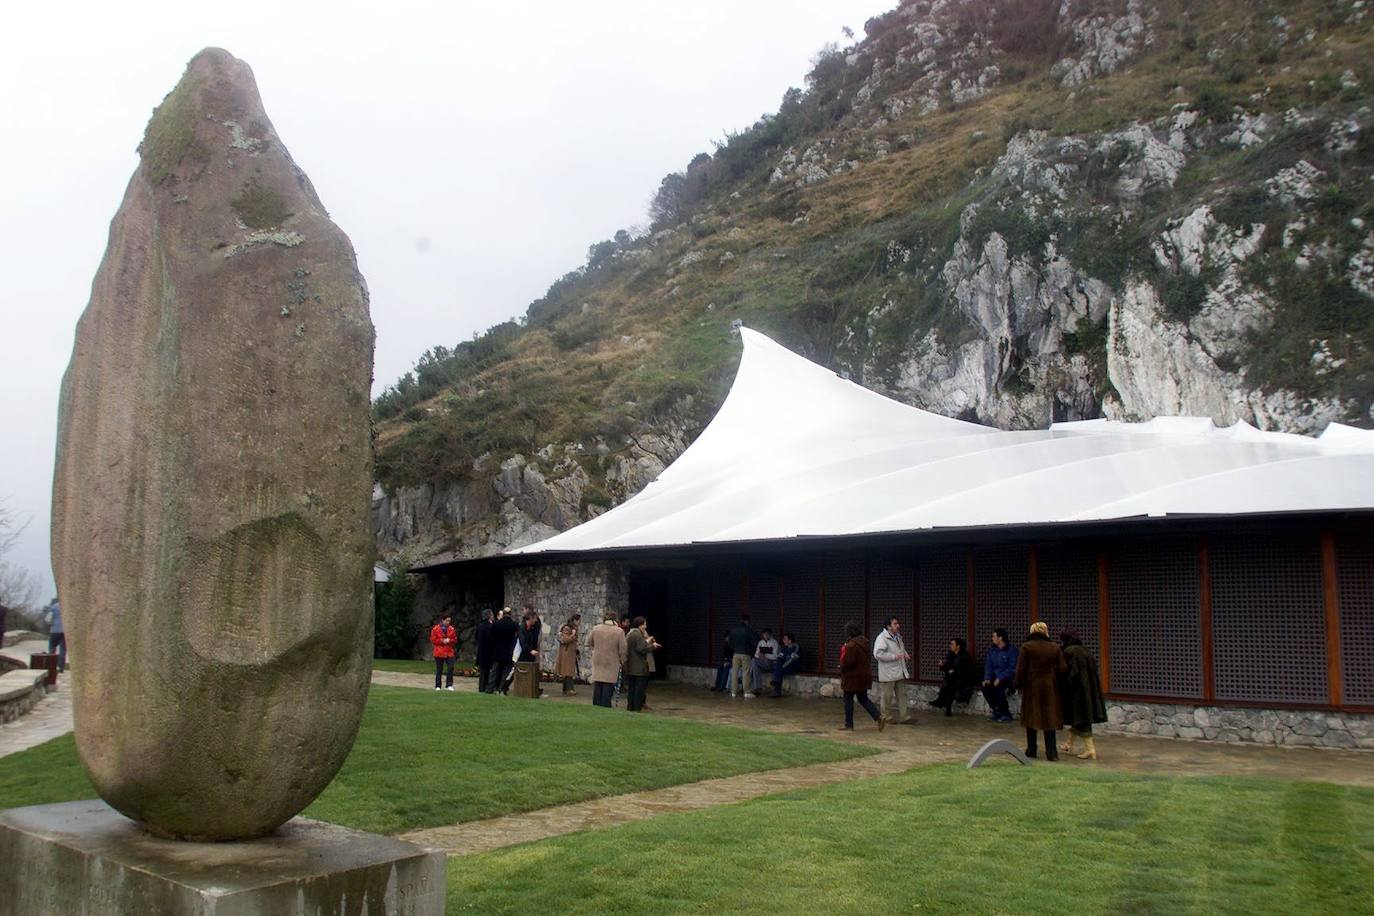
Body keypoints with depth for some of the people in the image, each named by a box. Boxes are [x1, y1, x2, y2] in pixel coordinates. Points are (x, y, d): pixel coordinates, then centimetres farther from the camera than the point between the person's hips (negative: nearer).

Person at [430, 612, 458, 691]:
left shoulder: (451, 629, 7)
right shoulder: (436, 629, -2)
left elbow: (455, 640, 11)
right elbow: (433, 640, -2)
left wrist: (449, 640, -9)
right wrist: (442, 641, -13)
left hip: (449, 652, 2)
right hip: (439, 652, -2)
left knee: (451, 668, -9)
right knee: (439, 670, 4)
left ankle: (449, 685, -1)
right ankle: (438, 686, 14)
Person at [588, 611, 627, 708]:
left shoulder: (596, 629, -2)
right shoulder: (619, 631, -11)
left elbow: (589, 642, 11)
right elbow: (623, 649, -10)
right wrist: (622, 661, 5)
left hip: (597, 662, 3)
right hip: (612, 664, -3)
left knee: (597, 686, 11)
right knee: (608, 687, 3)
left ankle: (596, 706, 17)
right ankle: (605, 707, 3)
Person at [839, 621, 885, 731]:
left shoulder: (851, 646, -23)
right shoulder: (864, 643, 6)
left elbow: (847, 663, -24)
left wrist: (841, 671, -4)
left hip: (853, 677, -8)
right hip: (864, 676, 8)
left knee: (848, 700, 6)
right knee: (863, 699, 17)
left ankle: (849, 725, 12)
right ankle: (879, 717, 3)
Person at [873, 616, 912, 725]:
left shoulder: (898, 637, 11)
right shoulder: (882, 638, -17)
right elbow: (878, 653, -27)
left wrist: (905, 655, 7)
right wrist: (894, 657, -25)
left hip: (899, 671, 9)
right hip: (888, 673, -8)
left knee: (901, 694, 11)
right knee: (887, 696, 3)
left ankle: (903, 716, 17)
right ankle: (886, 717, 16)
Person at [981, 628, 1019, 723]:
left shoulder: (1012, 650, -8)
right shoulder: (992, 650, 11)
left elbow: (1012, 668, -15)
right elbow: (988, 665, 8)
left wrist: (1000, 678, -24)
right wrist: (987, 678, -10)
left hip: (1008, 679, -5)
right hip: (995, 678, 5)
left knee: (998, 687, -34)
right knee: (985, 687, -24)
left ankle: (1006, 714, -14)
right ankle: (996, 711, -5)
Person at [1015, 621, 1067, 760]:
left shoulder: (1026, 647, -7)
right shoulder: (1055, 648, 1)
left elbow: (1020, 669, -8)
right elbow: (1063, 668, -2)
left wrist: (1019, 685, 2)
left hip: (1031, 687, -2)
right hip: (1050, 688, 2)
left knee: (1031, 718, 8)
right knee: (1049, 718, 6)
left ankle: (1031, 750, 13)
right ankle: (1051, 752, 3)